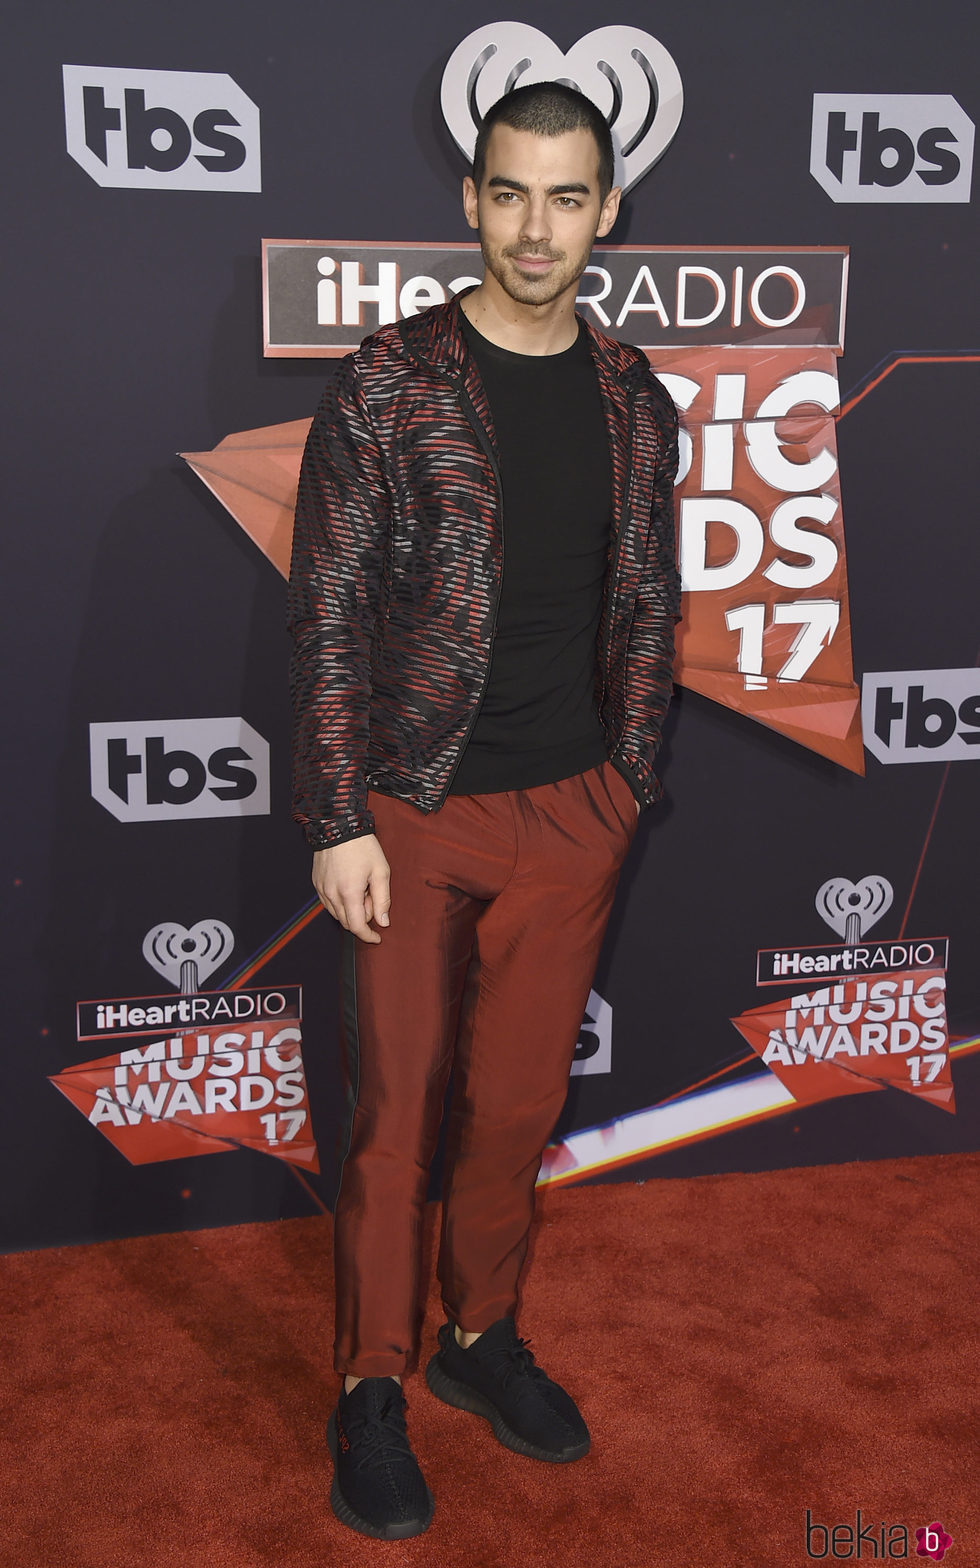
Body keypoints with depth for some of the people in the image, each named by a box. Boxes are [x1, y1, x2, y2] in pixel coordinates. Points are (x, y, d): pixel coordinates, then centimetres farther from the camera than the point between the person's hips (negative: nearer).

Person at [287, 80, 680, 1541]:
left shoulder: (635, 402, 5)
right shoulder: (387, 384, -8)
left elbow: (646, 610, 12)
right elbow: (328, 615, -9)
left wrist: (627, 789, 10)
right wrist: (339, 824, -12)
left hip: (571, 816, 4)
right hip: (416, 813, -3)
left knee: (520, 1103, 14)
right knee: (397, 1115, 6)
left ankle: (481, 1335, 36)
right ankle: (372, 1389, 24)